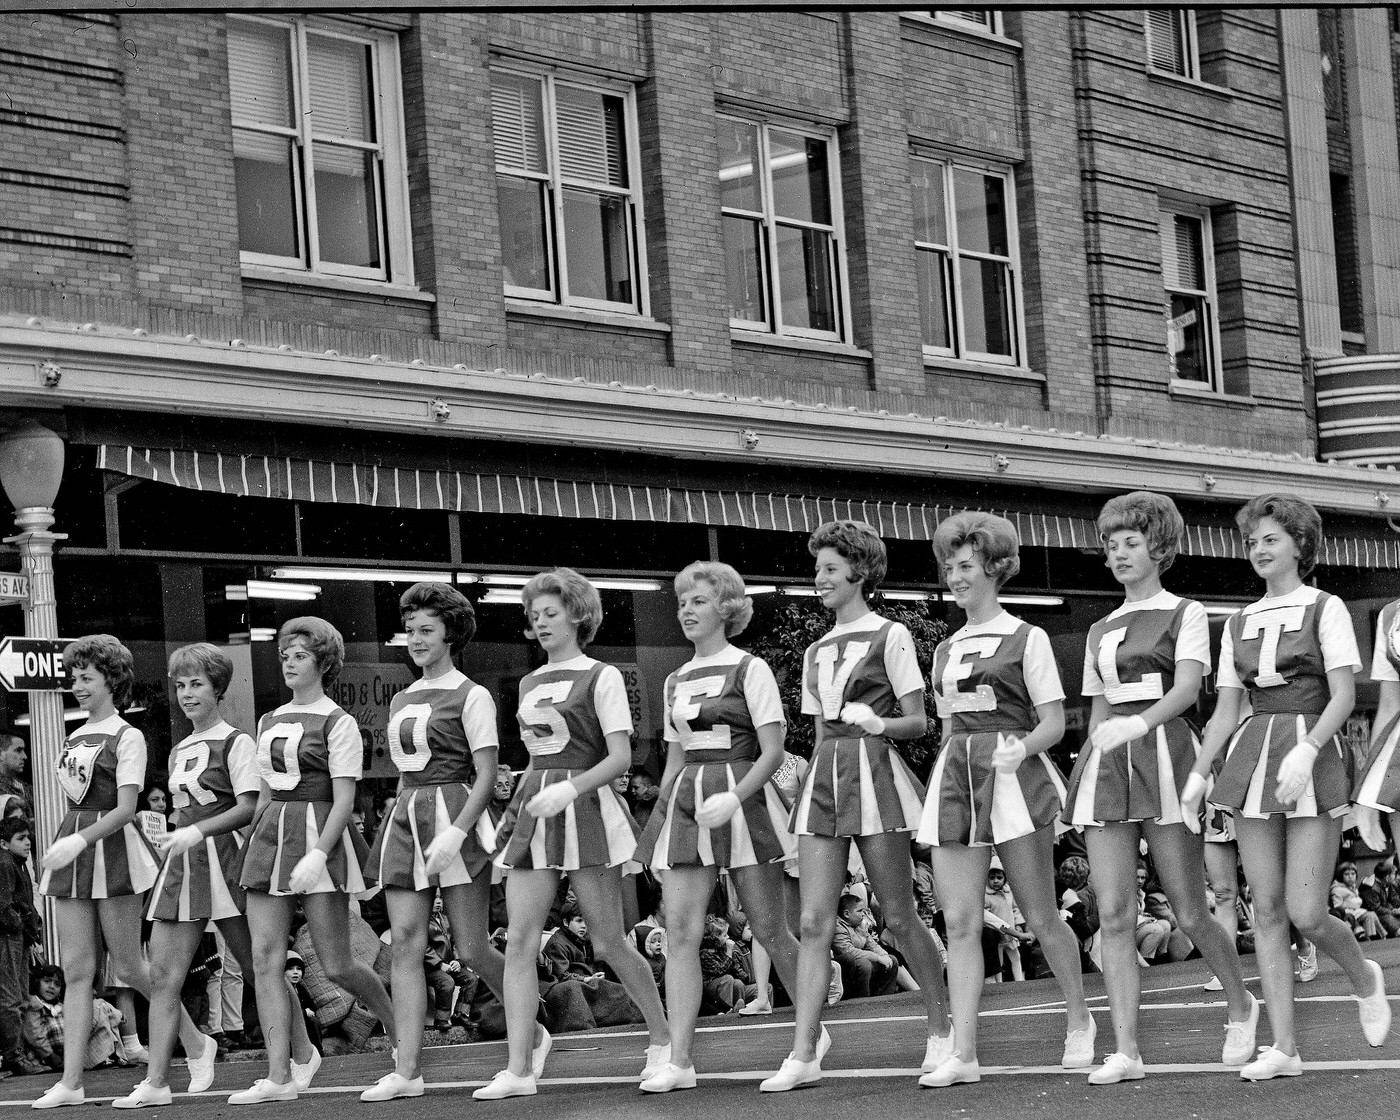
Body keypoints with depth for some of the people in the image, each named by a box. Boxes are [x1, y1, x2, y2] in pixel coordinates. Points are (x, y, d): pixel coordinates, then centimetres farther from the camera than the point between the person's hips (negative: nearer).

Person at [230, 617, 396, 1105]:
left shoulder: (337, 722, -3)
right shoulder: (269, 722, 16)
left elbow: (344, 800, -10)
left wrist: (318, 854, -21)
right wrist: (255, 845, 15)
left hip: (320, 836, -6)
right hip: (270, 839, 6)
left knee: (337, 966, -4)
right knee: (265, 960, -5)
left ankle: (402, 1030, 22)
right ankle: (279, 1076, -6)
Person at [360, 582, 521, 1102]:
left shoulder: (471, 696, -3)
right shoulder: (401, 700, 18)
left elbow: (486, 775, -8)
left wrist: (455, 832, -19)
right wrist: (408, 818, 15)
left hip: (454, 815, -6)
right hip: (404, 819, 6)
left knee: (472, 949, -4)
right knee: (405, 942, -5)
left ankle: (534, 1036, 18)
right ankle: (407, 1070, -8)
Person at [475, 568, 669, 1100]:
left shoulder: (601, 677, -2)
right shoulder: (530, 683, 17)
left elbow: (620, 758, -8)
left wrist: (568, 790, -20)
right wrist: (515, 811, 13)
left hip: (585, 807, -6)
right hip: (533, 811, 6)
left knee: (608, 943, -1)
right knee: (519, 941, -6)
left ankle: (662, 1038, 19)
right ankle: (519, 1069, -9)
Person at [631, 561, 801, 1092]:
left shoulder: (750, 669, -1)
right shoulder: (675, 681, 16)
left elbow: (772, 751, -6)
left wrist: (734, 798, -20)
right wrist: (660, 810, 12)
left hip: (743, 798, -5)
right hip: (687, 803, 5)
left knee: (769, 928, 0)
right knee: (680, 930, -9)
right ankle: (679, 1060, -13)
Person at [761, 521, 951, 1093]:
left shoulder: (890, 636, 0)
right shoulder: (816, 652, 19)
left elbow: (919, 722, -3)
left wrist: (877, 722, -21)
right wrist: (817, 783, 17)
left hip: (874, 775, -5)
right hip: (823, 778, 5)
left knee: (898, 917, 0)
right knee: (813, 922, -5)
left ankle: (941, 1029, 16)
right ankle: (804, 1054, -9)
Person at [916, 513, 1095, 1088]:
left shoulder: (1026, 639, 2)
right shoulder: (945, 650, 19)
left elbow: (1054, 723, -2)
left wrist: (1020, 749, -19)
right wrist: (951, 777, 14)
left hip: (1014, 777, -5)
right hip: (955, 780, 5)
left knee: (1040, 917, 2)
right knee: (960, 922, -6)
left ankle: (1079, 1021, 23)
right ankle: (962, 1052, -9)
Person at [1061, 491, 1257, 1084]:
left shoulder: (1186, 615, 5)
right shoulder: (1100, 632, 20)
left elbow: (1187, 688, -11)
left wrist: (1138, 724, -29)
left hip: (1163, 754, -4)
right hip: (1107, 765, 4)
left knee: (1189, 912, 0)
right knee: (1113, 915, -7)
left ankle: (1241, 1006, 26)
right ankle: (1125, 1051, -9)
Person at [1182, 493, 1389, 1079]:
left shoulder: (1325, 609, 2)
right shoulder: (1239, 624, 16)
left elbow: (1343, 696, -7)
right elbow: (1226, 709, 15)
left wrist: (1306, 752, -22)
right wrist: (1198, 773, 2)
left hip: (1313, 754, -5)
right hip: (1253, 760, 5)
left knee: (1306, 914, -10)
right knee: (1267, 910, 0)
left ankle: (1364, 977, 21)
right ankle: (1284, 1048, 2)